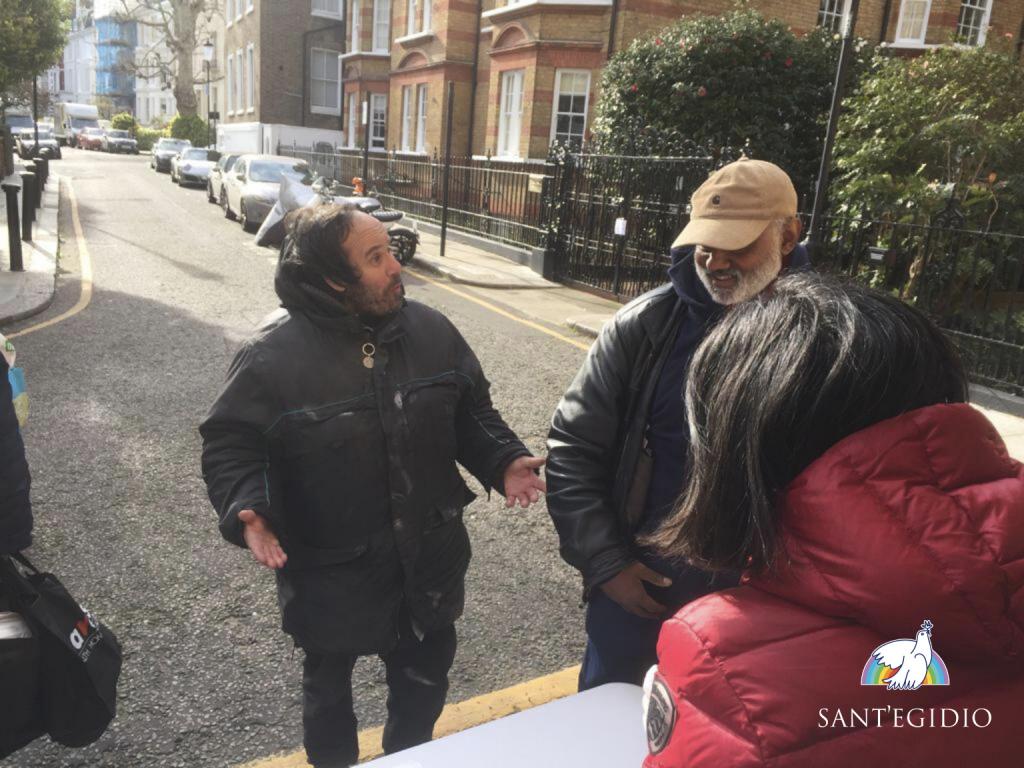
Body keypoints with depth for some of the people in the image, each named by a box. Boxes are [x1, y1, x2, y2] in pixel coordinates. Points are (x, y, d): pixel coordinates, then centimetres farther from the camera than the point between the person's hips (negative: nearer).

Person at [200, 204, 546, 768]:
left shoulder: (431, 330, -6)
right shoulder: (273, 355, -19)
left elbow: (470, 413, 5)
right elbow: (229, 444, -11)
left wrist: (502, 461, -10)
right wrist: (246, 509, -28)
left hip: (427, 561, 4)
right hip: (330, 572, -3)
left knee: (426, 678, 24)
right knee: (328, 683, 23)